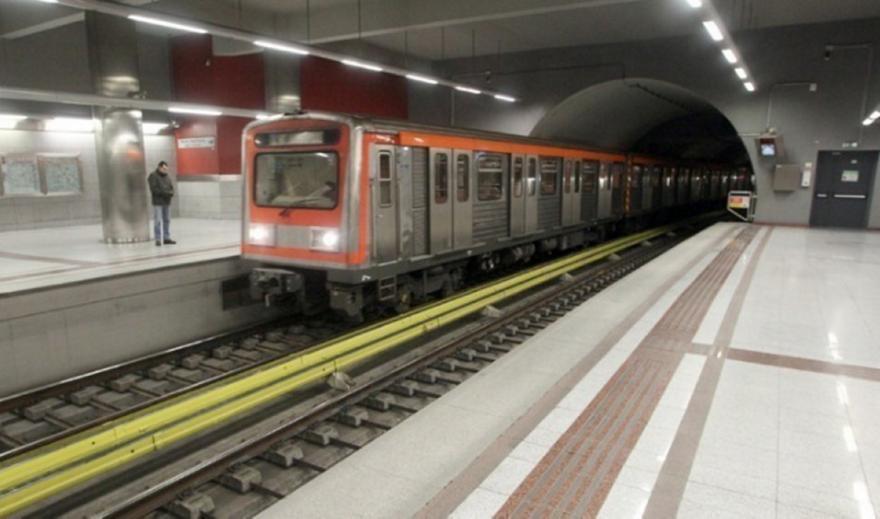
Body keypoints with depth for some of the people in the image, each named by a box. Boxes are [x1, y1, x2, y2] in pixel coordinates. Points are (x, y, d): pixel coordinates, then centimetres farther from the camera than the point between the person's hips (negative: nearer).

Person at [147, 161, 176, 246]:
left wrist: (170, 193, -11)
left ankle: (166, 238, 12)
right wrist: (164, 193, -17)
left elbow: (171, 188, 11)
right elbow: (154, 189, -12)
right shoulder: (153, 176, -3)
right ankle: (158, 239, -4)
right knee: (157, 221, -6)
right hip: (157, 202, -6)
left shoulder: (167, 177, 14)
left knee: (167, 220, 6)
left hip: (167, 202, 6)